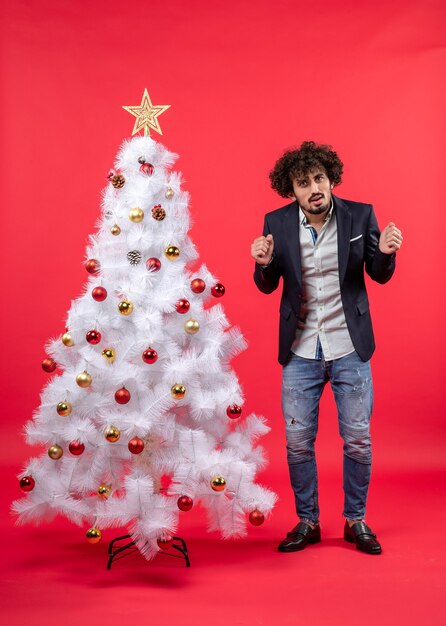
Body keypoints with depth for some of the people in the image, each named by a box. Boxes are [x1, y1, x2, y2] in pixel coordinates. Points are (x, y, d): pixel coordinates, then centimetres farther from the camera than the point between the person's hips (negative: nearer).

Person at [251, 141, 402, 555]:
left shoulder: (360, 215, -5)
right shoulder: (277, 222, -4)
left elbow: (380, 276, 2)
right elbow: (267, 287, 3)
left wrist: (385, 252, -20)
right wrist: (263, 264, -19)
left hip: (349, 348, 0)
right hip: (300, 351, 1)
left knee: (358, 440, 7)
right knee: (298, 442, 7)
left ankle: (356, 521, 28)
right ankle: (307, 522, 27)